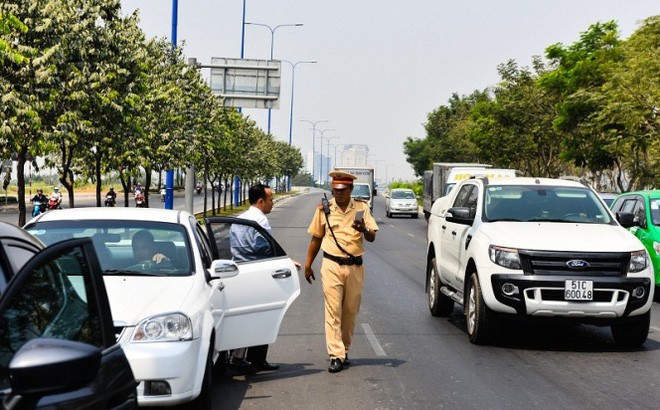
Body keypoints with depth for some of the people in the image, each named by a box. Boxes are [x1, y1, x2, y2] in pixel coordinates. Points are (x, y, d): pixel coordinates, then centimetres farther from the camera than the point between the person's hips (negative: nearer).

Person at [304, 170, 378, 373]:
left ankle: (344, 351, 24)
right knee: (333, 311, -8)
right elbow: (316, 238, 15)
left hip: (355, 267, 1)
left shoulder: (361, 208, 4)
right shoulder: (324, 209, 6)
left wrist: (364, 230, -27)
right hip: (332, 266, -1)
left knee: (350, 311, 8)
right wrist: (308, 265, 15)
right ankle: (336, 356, -11)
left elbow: (372, 238, -4)